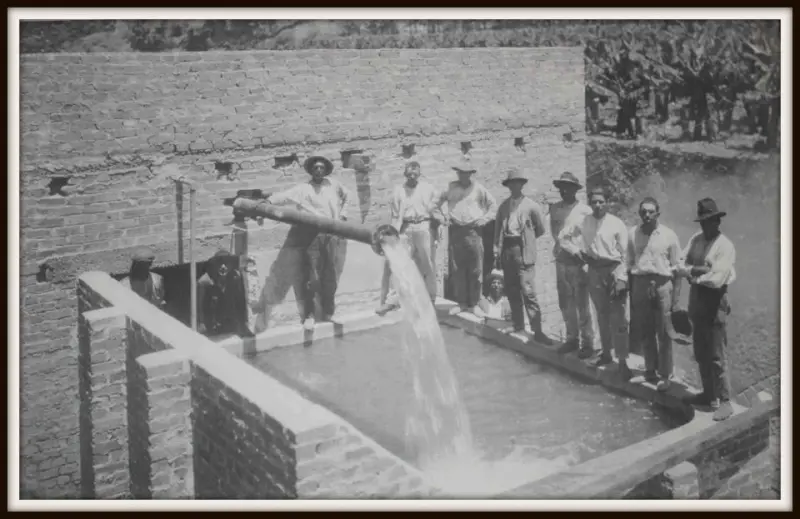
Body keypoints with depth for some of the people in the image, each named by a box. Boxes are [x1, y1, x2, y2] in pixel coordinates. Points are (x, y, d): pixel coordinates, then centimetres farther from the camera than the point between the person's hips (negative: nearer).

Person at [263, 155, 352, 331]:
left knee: (331, 276, 6)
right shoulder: (303, 188, 1)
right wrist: (269, 200, -31)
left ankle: (328, 312, 18)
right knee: (312, 277, -3)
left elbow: (348, 196, 26)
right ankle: (309, 314, 5)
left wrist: (343, 214, 15)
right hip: (313, 235, -3)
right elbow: (286, 196, -14)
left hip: (333, 235, 3)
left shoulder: (333, 184, 10)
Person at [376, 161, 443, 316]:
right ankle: (391, 300, -4)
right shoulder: (399, 190, 11)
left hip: (424, 227, -1)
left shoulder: (428, 189, 8)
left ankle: (430, 298, 15)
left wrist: (435, 230, 0)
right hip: (406, 229, 1)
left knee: (427, 264, 3)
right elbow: (395, 215, 9)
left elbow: (436, 210, 7)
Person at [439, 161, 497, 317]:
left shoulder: (478, 189, 3)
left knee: (475, 270, -3)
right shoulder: (451, 187, 10)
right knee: (457, 270, 3)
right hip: (456, 231, 2)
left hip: (473, 232, -2)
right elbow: (442, 200, 26)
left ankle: (474, 304, 3)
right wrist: (445, 214, 12)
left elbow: (493, 205, 9)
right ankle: (461, 303, 11)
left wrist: (484, 219, -1)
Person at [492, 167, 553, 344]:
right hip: (507, 250, 5)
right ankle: (518, 324, 23)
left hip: (524, 251, -5)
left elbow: (540, 229, 7)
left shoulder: (531, 206, -1)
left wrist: (526, 238, 11)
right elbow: (497, 230, 12)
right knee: (511, 290, 10)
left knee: (528, 291, -10)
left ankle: (537, 330, -9)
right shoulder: (503, 206, 11)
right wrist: (497, 250, 5)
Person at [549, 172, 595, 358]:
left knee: (582, 305, -2)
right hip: (561, 261, 4)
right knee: (565, 304, 11)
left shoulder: (584, 210, -5)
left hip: (579, 262, -4)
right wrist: (573, 251, -10)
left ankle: (587, 343, 6)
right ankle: (571, 339, 22)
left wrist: (583, 254, -12)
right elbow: (557, 235, -1)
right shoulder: (555, 208, 6)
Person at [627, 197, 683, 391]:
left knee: (664, 334, 3)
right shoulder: (633, 234, 2)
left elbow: (676, 268, 0)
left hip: (662, 284, -2)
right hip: (640, 284, 2)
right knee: (644, 332, 11)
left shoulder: (669, 235, -3)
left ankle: (665, 375, 13)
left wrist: (675, 297, -2)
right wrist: (630, 292, 7)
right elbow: (630, 264, 7)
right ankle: (650, 370, 27)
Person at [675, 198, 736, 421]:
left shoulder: (725, 246, -14)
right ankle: (709, 394, 29)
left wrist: (693, 275, -9)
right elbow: (681, 266, 0)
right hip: (696, 300, 7)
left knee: (716, 357, -4)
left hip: (714, 302, -7)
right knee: (701, 354, 16)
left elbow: (716, 279, -22)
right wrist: (699, 270, -17)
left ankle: (725, 402, 3)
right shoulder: (696, 240, 6)